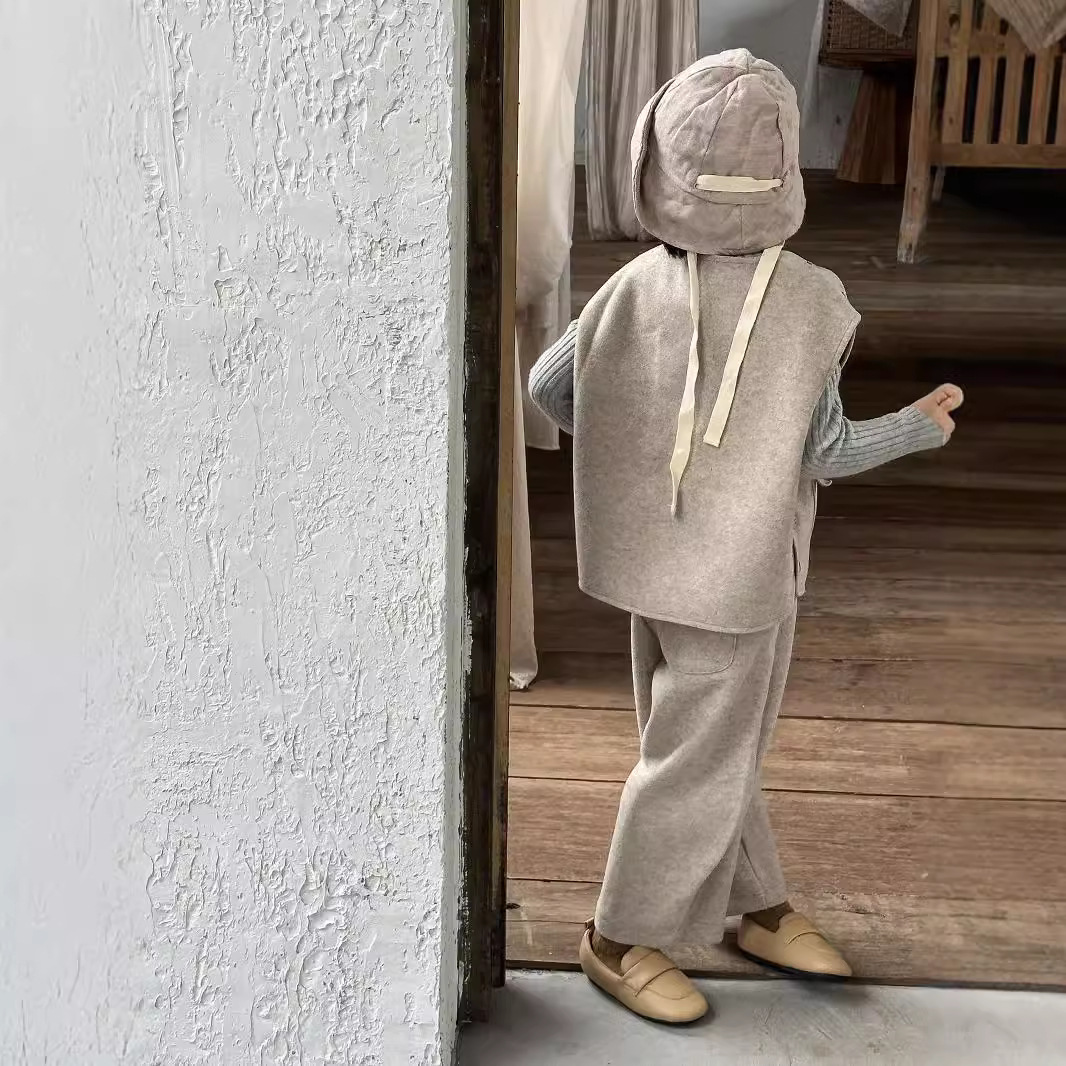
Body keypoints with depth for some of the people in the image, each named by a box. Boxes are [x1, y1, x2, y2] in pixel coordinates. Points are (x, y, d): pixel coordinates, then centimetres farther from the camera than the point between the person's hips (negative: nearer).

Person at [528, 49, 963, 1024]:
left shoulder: (636, 286, -7)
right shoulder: (812, 301, -19)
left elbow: (548, 386, 0)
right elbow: (828, 453, -13)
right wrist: (924, 424, 4)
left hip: (669, 563, 6)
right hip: (734, 574, -6)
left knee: (727, 745, 21)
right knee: (697, 760, 9)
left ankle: (755, 904, 38)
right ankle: (623, 939, 21)